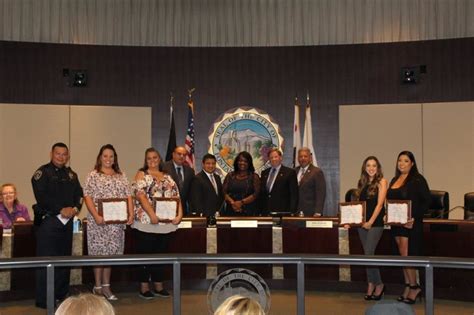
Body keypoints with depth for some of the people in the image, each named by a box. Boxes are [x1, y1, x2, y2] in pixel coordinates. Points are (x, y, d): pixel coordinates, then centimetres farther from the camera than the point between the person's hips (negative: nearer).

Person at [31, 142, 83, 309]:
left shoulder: (71, 174, 16)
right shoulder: (43, 172, -5)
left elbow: (79, 194, 11)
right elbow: (41, 196, -15)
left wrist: (74, 209, -9)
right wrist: (61, 210, -18)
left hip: (67, 221, 7)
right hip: (48, 220, -6)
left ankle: (62, 294, 23)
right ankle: (44, 300, 2)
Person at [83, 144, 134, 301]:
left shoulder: (121, 176, 13)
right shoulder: (93, 175, 0)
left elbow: (128, 196, 11)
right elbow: (87, 197, -7)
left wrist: (131, 214, -3)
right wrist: (96, 216, -17)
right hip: (99, 221, -4)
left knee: (110, 252, 7)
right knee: (99, 252, 0)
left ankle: (106, 286, 16)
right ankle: (98, 287, 10)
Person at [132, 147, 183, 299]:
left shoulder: (167, 177, 15)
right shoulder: (141, 175, 1)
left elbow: (176, 197, 10)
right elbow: (140, 196, -12)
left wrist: (180, 214, -6)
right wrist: (152, 214, -22)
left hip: (165, 223, 5)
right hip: (146, 222, -5)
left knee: (161, 254, 10)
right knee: (145, 254, 0)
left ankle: (158, 286, 19)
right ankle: (144, 287, 8)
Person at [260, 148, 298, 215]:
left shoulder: (290, 172, 0)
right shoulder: (264, 173, 15)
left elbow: (294, 194, -3)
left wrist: (292, 212, -10)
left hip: (282, 212, -4)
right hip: (266, 212, 4)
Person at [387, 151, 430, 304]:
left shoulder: (418, 180, -7)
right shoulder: (395, 180, 14)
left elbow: (426, 201, -11)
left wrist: (415, 218, -19)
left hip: (410, 224, -7)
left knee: (406, 255, -7)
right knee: (403, 256, 10)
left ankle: (414, 287, 7)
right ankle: (408, 287, 18)